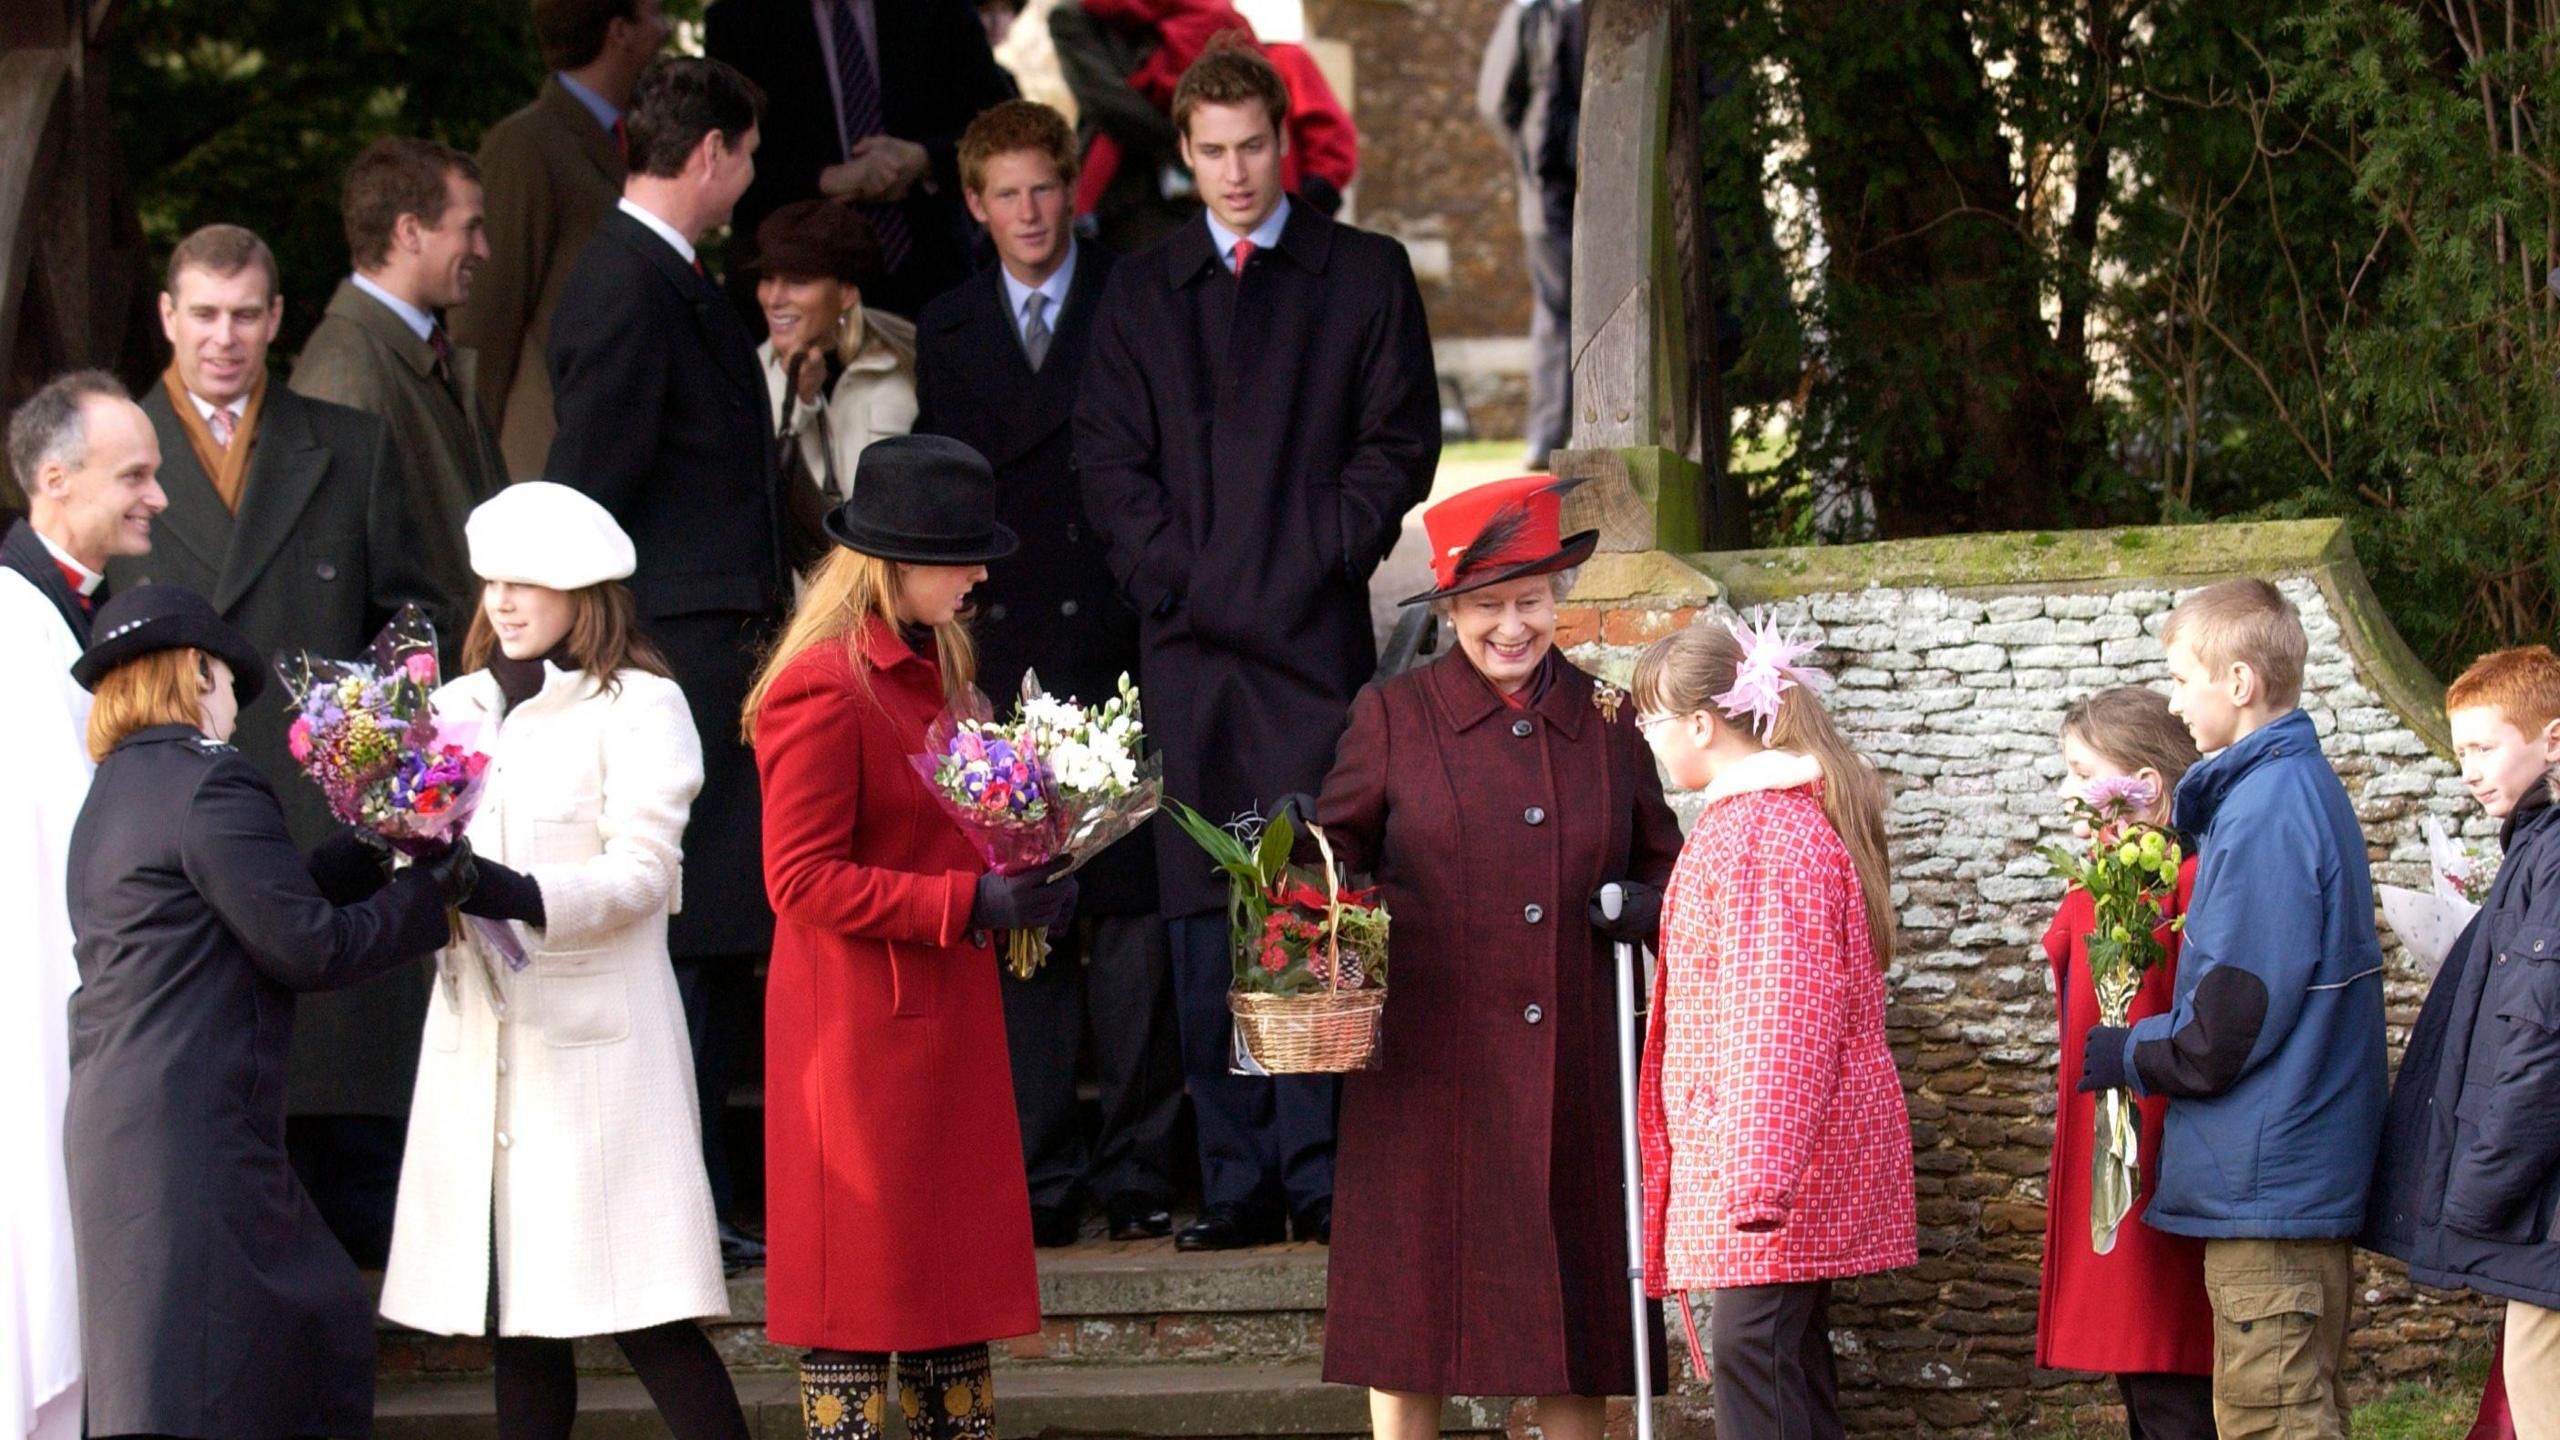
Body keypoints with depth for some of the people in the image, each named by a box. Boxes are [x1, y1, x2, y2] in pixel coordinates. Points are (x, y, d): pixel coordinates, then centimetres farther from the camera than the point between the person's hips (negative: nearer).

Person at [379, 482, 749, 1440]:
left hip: (596, 1034, -6)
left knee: (643, 1313, -10)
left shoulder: (639, 706, -1)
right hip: (481, 1031, 6)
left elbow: (642, 871, -10)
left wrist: (521, 896, -25)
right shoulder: (458, 707, 16)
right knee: (517, 1322, 5)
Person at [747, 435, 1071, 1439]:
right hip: (860, 1029, -9)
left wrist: (1022, 879, 7)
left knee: (961, 1276, 10)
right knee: (862, 1285, -3)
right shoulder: (822, 688, -16)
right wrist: (970, 903, -21)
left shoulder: (933, 669, 14)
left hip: (949, 1019, 9)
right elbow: (804, 880, -19)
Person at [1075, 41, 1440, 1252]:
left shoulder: (1365, 277, 9)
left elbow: (1400, 445, 4)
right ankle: (1237, 1180, 2)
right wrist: (1175, 576, -4)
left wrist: (1317, 565, -7)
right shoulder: (1141, 292, 15)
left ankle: (1319, 1166, -6)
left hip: (1313, 636, -2)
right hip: (1186, 640, 2)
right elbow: (1107, 460, 10)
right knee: (1204, 912, 0)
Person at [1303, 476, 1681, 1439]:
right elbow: (1332, 854, 7)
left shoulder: (1607, 721, 8)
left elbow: (1660, 859, 18)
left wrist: (1645, 906, -4)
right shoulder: (1392, 718, 1)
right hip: (1428, 1068, -2)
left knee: (1568, 1311, 5)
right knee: (1409, 1316, 2)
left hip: (1569, 1066, 2)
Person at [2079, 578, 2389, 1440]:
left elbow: (2223, 1031, -19)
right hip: (2318, 1172, 10)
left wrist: (2115, 1055, -3)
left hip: (2265, 1187, -10)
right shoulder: (2309, 789, 13)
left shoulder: (2263, 813, -18)